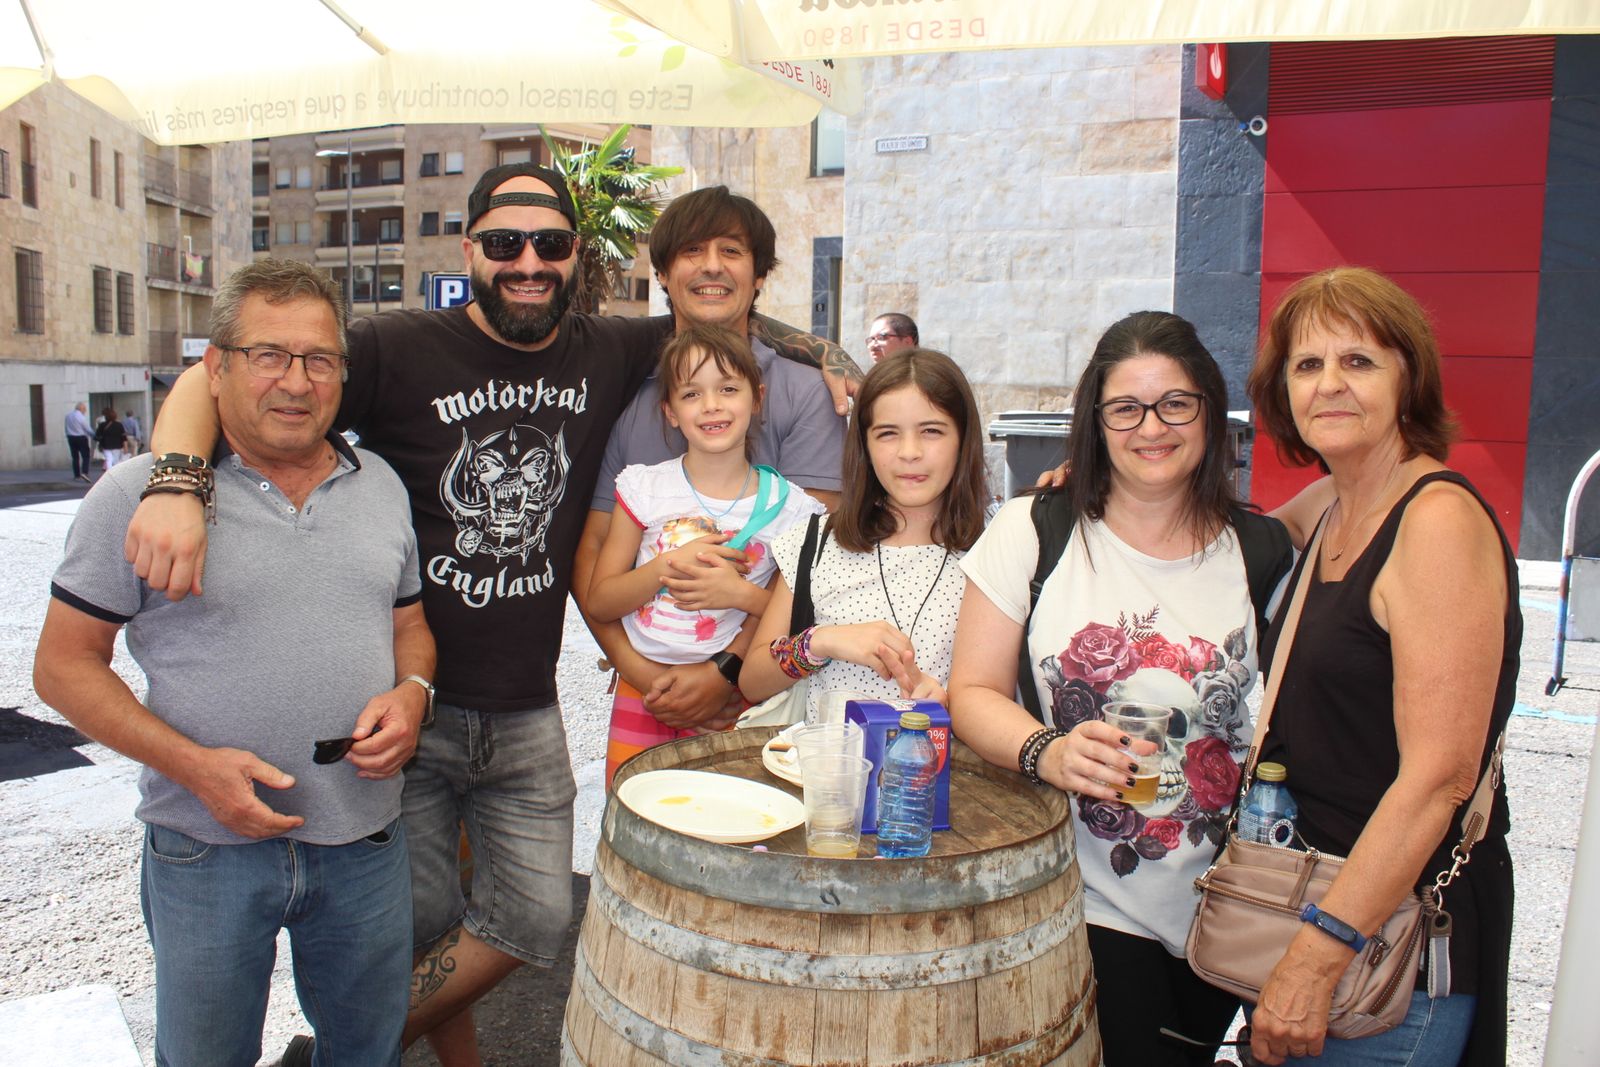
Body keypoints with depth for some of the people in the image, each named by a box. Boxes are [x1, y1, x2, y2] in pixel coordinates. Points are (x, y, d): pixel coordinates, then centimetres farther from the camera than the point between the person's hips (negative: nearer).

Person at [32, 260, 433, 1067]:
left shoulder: (380, 485, 5)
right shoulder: (138, 495, -8)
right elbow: (63, 665, -5)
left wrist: (411, 692, -8)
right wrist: (192, 763, -18)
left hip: (365, 842, 3)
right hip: (208, 850, -3)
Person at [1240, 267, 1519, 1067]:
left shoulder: (1440, 521, -19)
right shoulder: (1328, 511, 6)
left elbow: (1438, 775, -23)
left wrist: (1317, 959, -23)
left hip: (1401, 934, -7)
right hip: (1317, 902, 8)